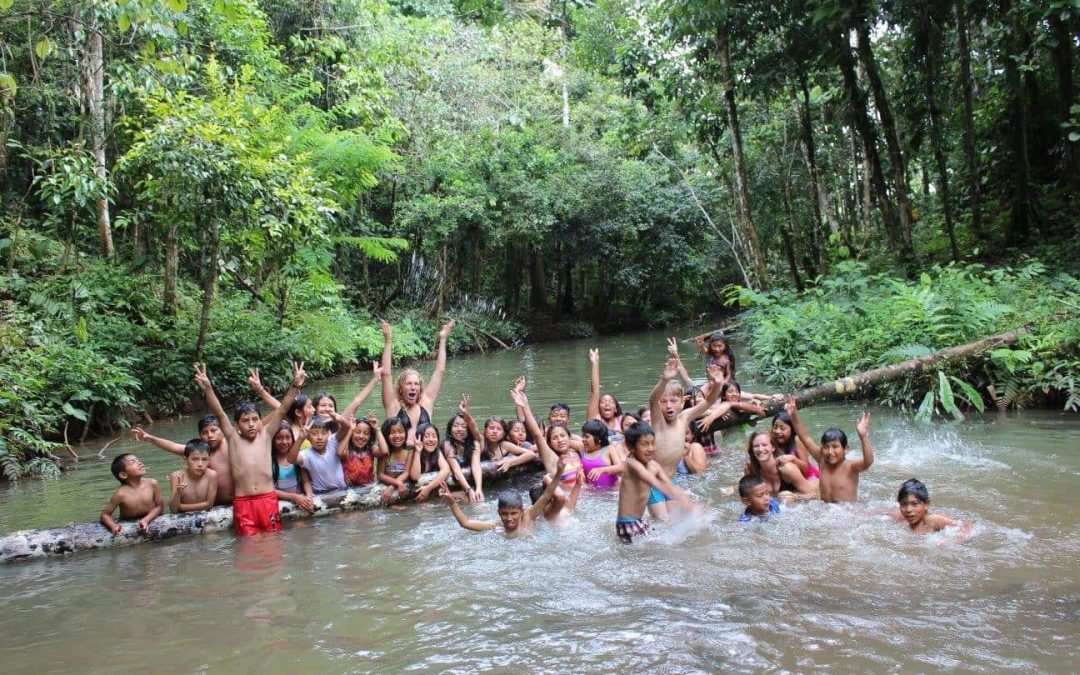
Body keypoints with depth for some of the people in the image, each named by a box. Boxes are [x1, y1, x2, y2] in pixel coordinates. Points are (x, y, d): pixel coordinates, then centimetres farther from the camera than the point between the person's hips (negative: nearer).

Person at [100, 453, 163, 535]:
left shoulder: (152, 483, -11)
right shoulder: (121, 493, -17)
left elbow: (159, 506, -3)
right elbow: (105, 514, -9)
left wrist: (146, 520, -19)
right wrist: (114, 526, -28)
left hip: (150, 523, 1)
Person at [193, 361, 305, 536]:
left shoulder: (266, 435, 8)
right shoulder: (233, 438, 6)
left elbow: (282, 410, 0)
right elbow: (220, 414, -5)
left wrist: (295, 386, -12)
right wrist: (208, 388, -19)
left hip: (268, 499, 1)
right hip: (243, 503, -1)